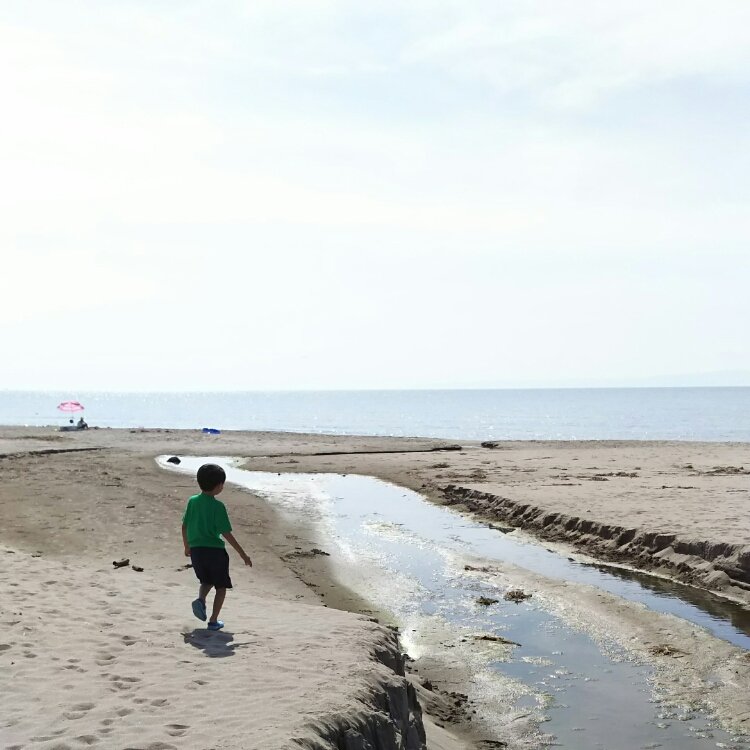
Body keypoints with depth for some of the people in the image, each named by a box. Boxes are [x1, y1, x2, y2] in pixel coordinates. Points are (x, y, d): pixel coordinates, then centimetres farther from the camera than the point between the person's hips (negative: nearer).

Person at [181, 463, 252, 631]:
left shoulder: (192, 501, 1)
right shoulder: (218, 506, -15)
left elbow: (184, 527, 9)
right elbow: (226, 533, -15)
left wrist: (187, 546, 25)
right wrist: (243, 554, -9)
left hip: (196, 550, 5)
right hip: (215, 551, -5)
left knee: (207, 581, 26)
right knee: (221, 586, 12)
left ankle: (200, 599, -2)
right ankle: (213, 621, 9)